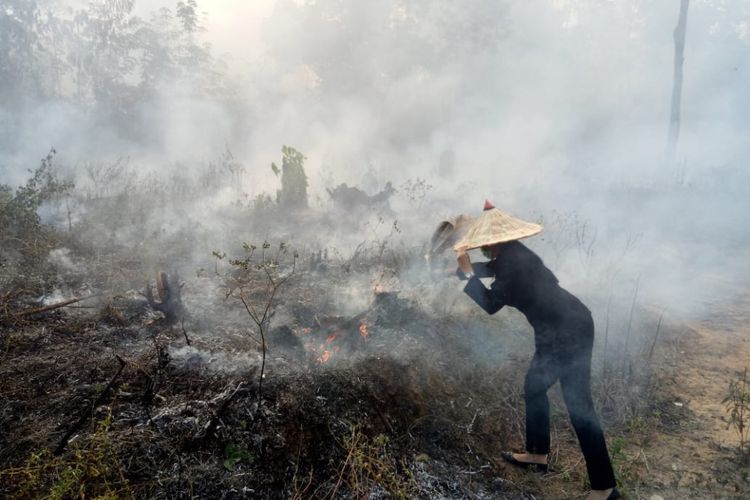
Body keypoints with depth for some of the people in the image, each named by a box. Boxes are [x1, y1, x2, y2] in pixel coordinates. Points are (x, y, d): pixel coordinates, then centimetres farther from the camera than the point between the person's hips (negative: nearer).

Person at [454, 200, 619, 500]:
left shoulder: (514, 262, -21)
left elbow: (491, 304, -17)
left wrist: (466, 271, -14)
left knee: (579, 406, -6)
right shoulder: (510, 254, 9)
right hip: (560, 328, 11)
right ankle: (537, 455, 35)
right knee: (534, 387, 20)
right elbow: (490, 270, 30)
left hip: (570, 331, -11)